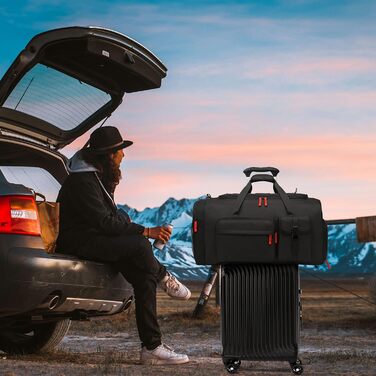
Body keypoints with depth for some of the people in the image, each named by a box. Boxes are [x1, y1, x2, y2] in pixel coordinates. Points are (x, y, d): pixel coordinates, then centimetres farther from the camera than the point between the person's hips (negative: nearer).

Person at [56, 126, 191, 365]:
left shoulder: (102, 177, 13)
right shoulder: (82, 181, -18)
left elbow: (113, 214, 21)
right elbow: (104, 222, -23)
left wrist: (129, 225, 0)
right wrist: (146, 231, -21)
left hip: (97, 237, 9)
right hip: (77, 242, -9)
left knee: (145, 276, -10)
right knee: (139, 246, -30)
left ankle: (152, 347, -10)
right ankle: (164, 277, 1)